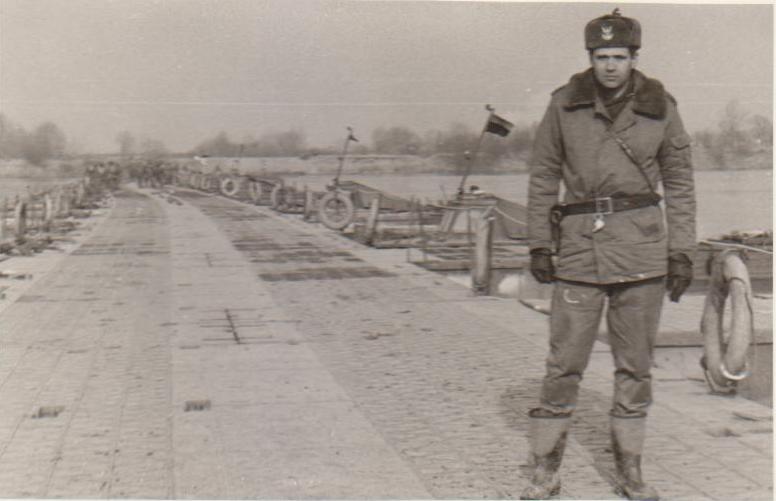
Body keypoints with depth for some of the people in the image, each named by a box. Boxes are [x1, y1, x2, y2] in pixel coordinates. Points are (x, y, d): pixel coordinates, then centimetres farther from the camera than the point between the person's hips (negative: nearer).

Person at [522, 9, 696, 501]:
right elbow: (544, 176, 8)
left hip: (642, 243, 1)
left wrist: (682, 253, 3)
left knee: (636, 362, 7)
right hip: (580, 243, 0)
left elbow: (680, 184, 8)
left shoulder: (660, 108, 2)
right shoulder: (565, 105, 2)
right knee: (564, 361, -1)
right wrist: (540, 244, 4)